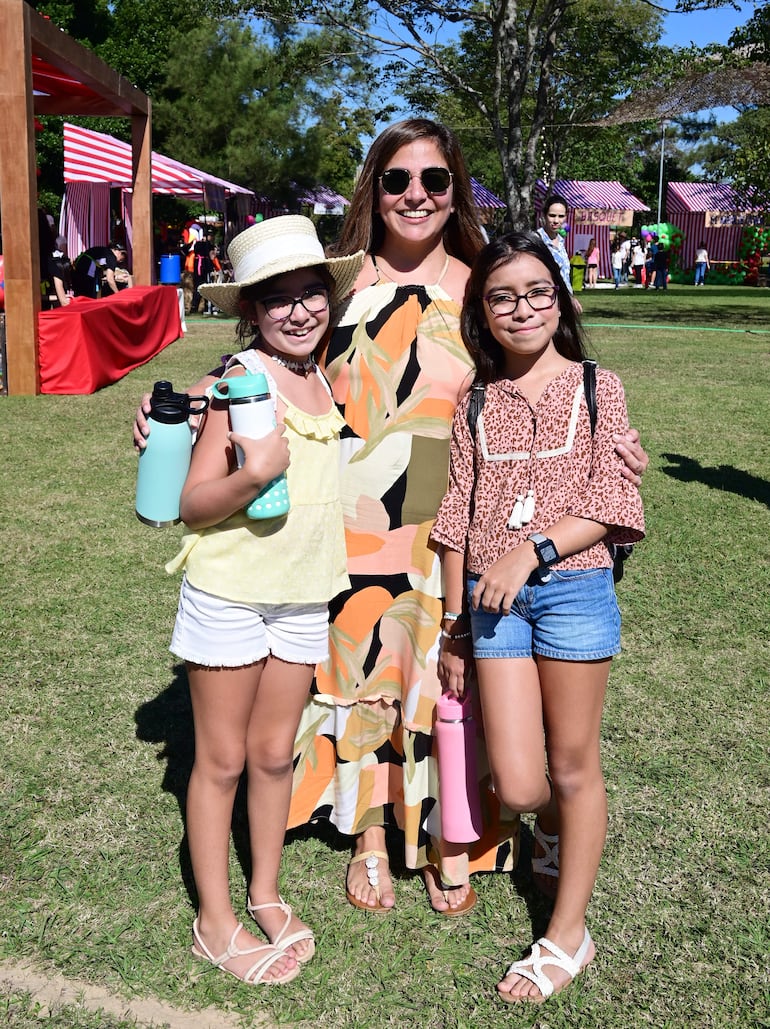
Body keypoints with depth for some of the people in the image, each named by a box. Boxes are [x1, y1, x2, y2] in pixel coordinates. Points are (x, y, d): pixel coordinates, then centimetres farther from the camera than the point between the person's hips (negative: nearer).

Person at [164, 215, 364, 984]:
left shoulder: (322, 381, 5)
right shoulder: (241, 379, -14)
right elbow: (193, 502, -17)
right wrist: (254, 473, -33)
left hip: (302, 597, 5)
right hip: (229, 594, -5)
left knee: (275, 754, 15)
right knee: (222, 761, 7)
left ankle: (266, 896, 32)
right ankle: (215, 922, 22)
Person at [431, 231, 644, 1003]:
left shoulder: (595, 388, 2)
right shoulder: (476, 402, 9)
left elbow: (609, 504, -5)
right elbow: (457, 518, 9)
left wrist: (533, 550, -19)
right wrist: (454, 626, 8)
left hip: (573, 587, -2)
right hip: (493, 598, 2)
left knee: (572, 766, 9)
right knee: (516, 785, 0)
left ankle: (567, 933, 26)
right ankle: (560, 825, 39)